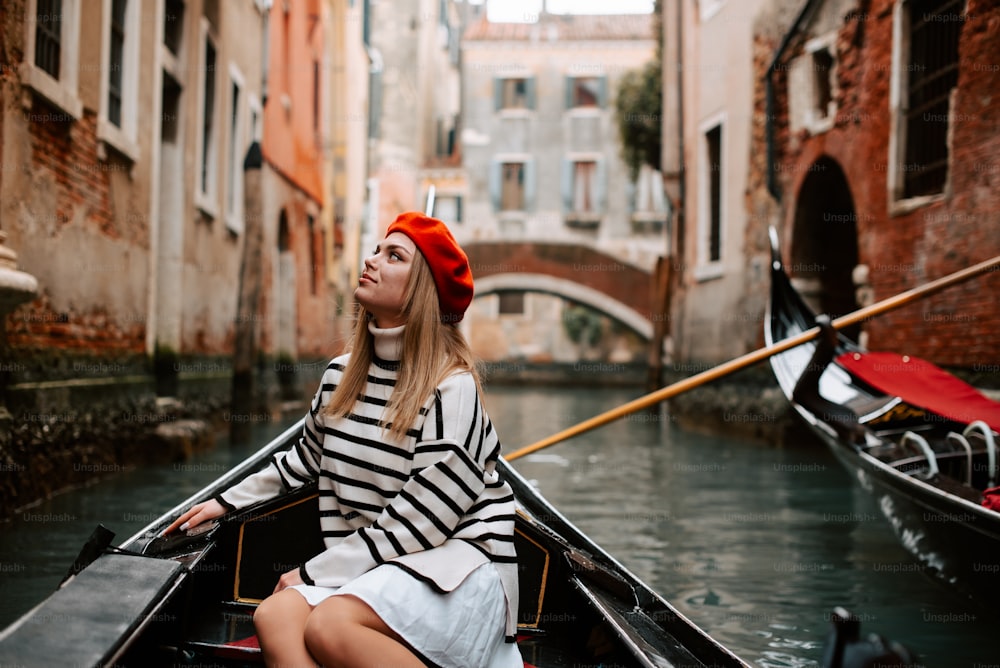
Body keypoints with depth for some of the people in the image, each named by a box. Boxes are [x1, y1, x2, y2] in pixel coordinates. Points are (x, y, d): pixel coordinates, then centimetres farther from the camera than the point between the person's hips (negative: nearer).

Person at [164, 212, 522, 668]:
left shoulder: (451, 388, -14)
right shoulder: (342, 375, 9)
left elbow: (418, 524, -16)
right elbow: (305, 457, 29)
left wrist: (315, 572, -12)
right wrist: (227, 501, 26)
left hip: (456, 566, -6)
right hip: (371, 563, 7)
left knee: (329, 625, -33)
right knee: (275, 616, -23)